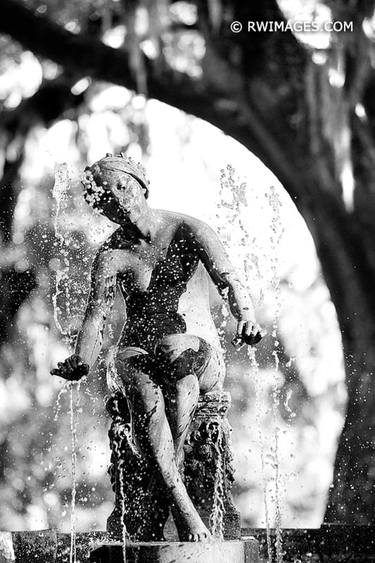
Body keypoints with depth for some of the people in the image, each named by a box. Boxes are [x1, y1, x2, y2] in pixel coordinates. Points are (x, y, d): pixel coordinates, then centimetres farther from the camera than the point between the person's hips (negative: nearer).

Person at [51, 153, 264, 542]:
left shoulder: (186, 230, -3)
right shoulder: (111, 256, 1)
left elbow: (227, 278, -18)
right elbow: (96, 313, -14)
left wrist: (246, 317, -41)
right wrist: (82, 359, -36)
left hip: (201, 355, -1)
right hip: (136, 355, 1)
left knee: (175, 350, -36)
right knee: (145, 396, -32)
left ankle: (172, 467, -34)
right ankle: (180, 503, -42)